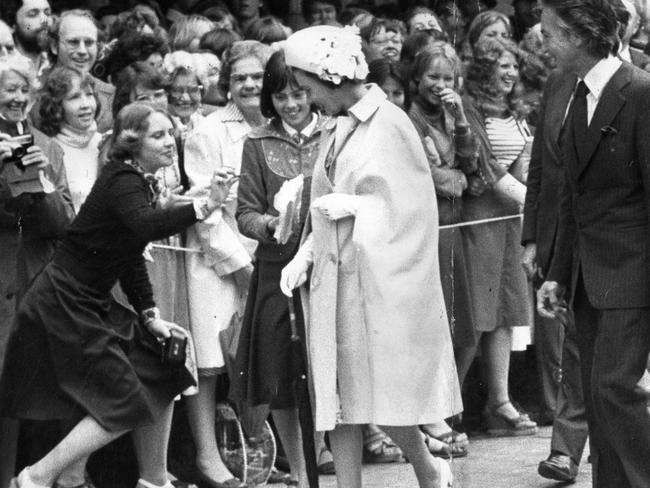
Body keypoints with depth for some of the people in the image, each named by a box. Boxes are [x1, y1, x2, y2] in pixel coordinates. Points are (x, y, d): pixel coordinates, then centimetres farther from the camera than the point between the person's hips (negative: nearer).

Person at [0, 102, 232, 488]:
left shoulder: (137, 183, 11)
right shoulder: (122, 182, -18)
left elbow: (132, 258, 17)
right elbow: (146, 226, -41)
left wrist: (150, 317, 10)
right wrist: (205, 206, -47)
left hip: (92, 304, 10)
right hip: (62, 307, -10)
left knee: (161, 377, 10)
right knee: (122, 405, -8)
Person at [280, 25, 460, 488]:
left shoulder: (389, 125, -10)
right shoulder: (340, 129, 12)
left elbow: (406, 205, -11)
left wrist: (353, 205, -14)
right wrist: (305, 256, 6)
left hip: (379, 281, -7)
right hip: (334, 280, 7)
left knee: (384, 394, -1)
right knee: (338, 395, 4)